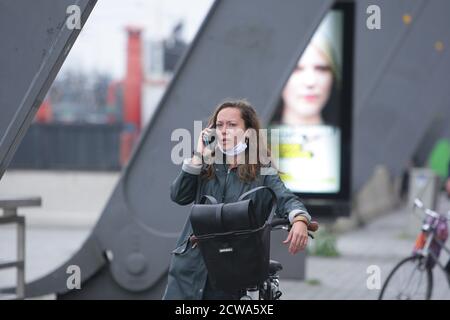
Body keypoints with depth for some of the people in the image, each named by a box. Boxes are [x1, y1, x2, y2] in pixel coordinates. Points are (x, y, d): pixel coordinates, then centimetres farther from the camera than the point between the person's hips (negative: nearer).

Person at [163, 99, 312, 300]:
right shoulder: (206, 167, 10)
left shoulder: (262, 173, 1)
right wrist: (198, 156, -5)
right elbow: (178, 196, -2)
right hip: (190, 265, 2)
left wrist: (300, 220, -37)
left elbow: (286, 199, -14)